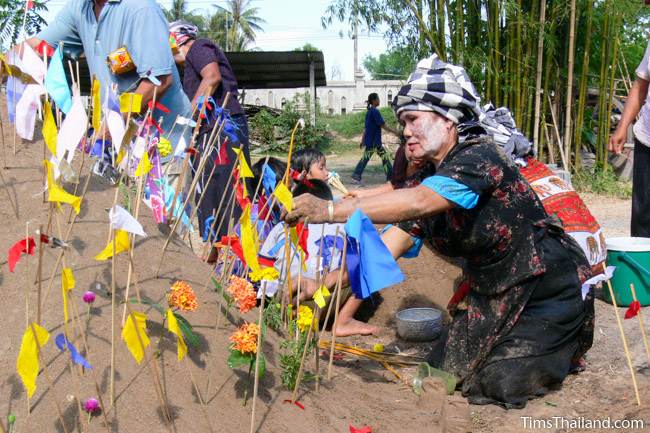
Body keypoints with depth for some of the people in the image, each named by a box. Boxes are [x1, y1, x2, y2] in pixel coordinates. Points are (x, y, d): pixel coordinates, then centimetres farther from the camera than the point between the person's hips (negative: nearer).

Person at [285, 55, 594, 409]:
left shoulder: (480, 157, -25)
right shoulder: (429, 180, 0)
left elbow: (418, 202, -43)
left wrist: (330, 210, -48)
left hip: (545, 293, -8)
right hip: (492, 295, 8)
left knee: (500, 382, -13)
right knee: (443, 366, 6)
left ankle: (567, 343, 14)